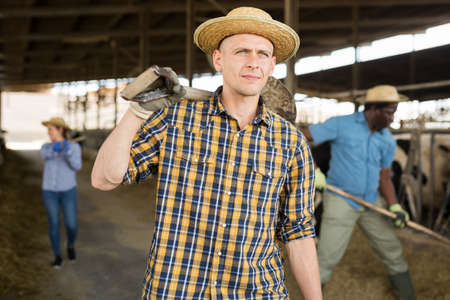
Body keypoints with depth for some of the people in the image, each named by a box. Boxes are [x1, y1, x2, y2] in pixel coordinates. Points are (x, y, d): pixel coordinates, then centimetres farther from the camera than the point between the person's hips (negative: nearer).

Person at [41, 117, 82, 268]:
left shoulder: (75, 147, -4)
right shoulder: (46, 147, 1)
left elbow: (77, 166, -20)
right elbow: (44, 155, -24)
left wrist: (68, 151, -38)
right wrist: (54, 149, -47)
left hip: (68, 190, -1)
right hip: (50, 191, 1)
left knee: (71, 225, -4)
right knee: (54, 224, 2)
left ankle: (71, 245, 29)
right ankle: (57, 256, 21)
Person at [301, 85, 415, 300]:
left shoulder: (388, 141, 3)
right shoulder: (340, 125, -12)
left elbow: (384, 177, 9)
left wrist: (394, 206, -5)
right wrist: (312, 170, -18)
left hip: (372, 202, 5)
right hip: (341, 201, -5)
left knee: (392, 251, 13)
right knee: (327, 259, -4)